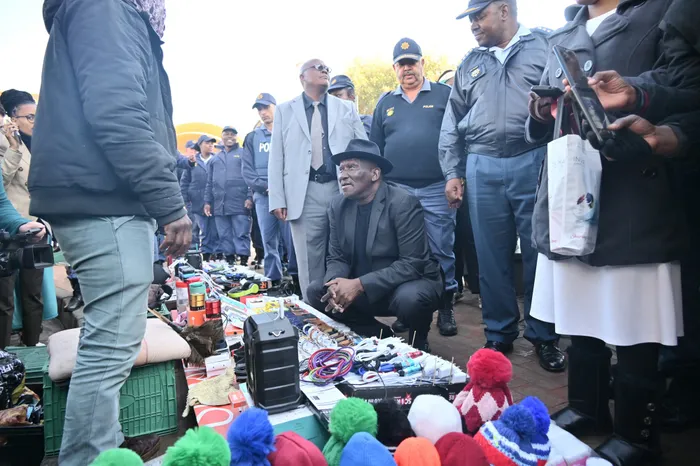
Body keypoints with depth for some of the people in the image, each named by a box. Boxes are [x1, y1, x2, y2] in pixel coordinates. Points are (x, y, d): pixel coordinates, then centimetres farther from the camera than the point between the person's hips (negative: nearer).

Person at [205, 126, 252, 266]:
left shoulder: (244, 153, 7)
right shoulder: (215, 158, 22)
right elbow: (210, 183, 22)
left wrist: (250, 197, -12)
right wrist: (207, 202, 13)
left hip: (239, 203, -5)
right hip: (219, 205, 5)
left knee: (241, 234, -5)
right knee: (224, 236, 7)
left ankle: (244, 262, -2)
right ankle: (229, 261, 14)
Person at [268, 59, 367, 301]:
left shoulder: (347, 108, 15)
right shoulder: (285, 110, 12)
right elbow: (276, 157, 6)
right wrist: (277, 199, -3)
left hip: (343, 191, 1)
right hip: (305, 195, -1)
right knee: (310, 263, 2)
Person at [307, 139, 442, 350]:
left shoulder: (403, 203, -20)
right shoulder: (338, 206, -2)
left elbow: (412, 264, -25)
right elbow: (337, 258, 1)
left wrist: (360, 285, -31)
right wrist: (335, 284, -23)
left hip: (411, 283, -5)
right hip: (362, 289, 6)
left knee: (409, 298, -36)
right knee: (316, 291, -11)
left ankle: (418, 342, 0)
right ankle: (379, 335, 5)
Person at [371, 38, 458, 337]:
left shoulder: (444, 94, 6)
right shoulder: (385, 103, 15)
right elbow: (375, 148, 15)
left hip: (436, 189, -2)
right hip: (396, 190, 3)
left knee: (441, 251, 2)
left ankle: (445, 308, 16)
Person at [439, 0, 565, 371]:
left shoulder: (545, 47, 7)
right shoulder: (469, 64, 17)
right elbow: (452, 124, 16)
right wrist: (452, 173, 8)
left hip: (534, 163, -3)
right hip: (482, 169, 3)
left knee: (539, 252, 3)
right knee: (492, 256, 6)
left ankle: (543, 335, 19)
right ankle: (499, 334, 20)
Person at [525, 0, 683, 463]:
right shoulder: (560, 39, 19)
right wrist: (543, 113, -3)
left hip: (633, 207, -5)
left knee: (634, 329, 3)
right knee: (581, 319, 15)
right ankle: (587, 408, 35)